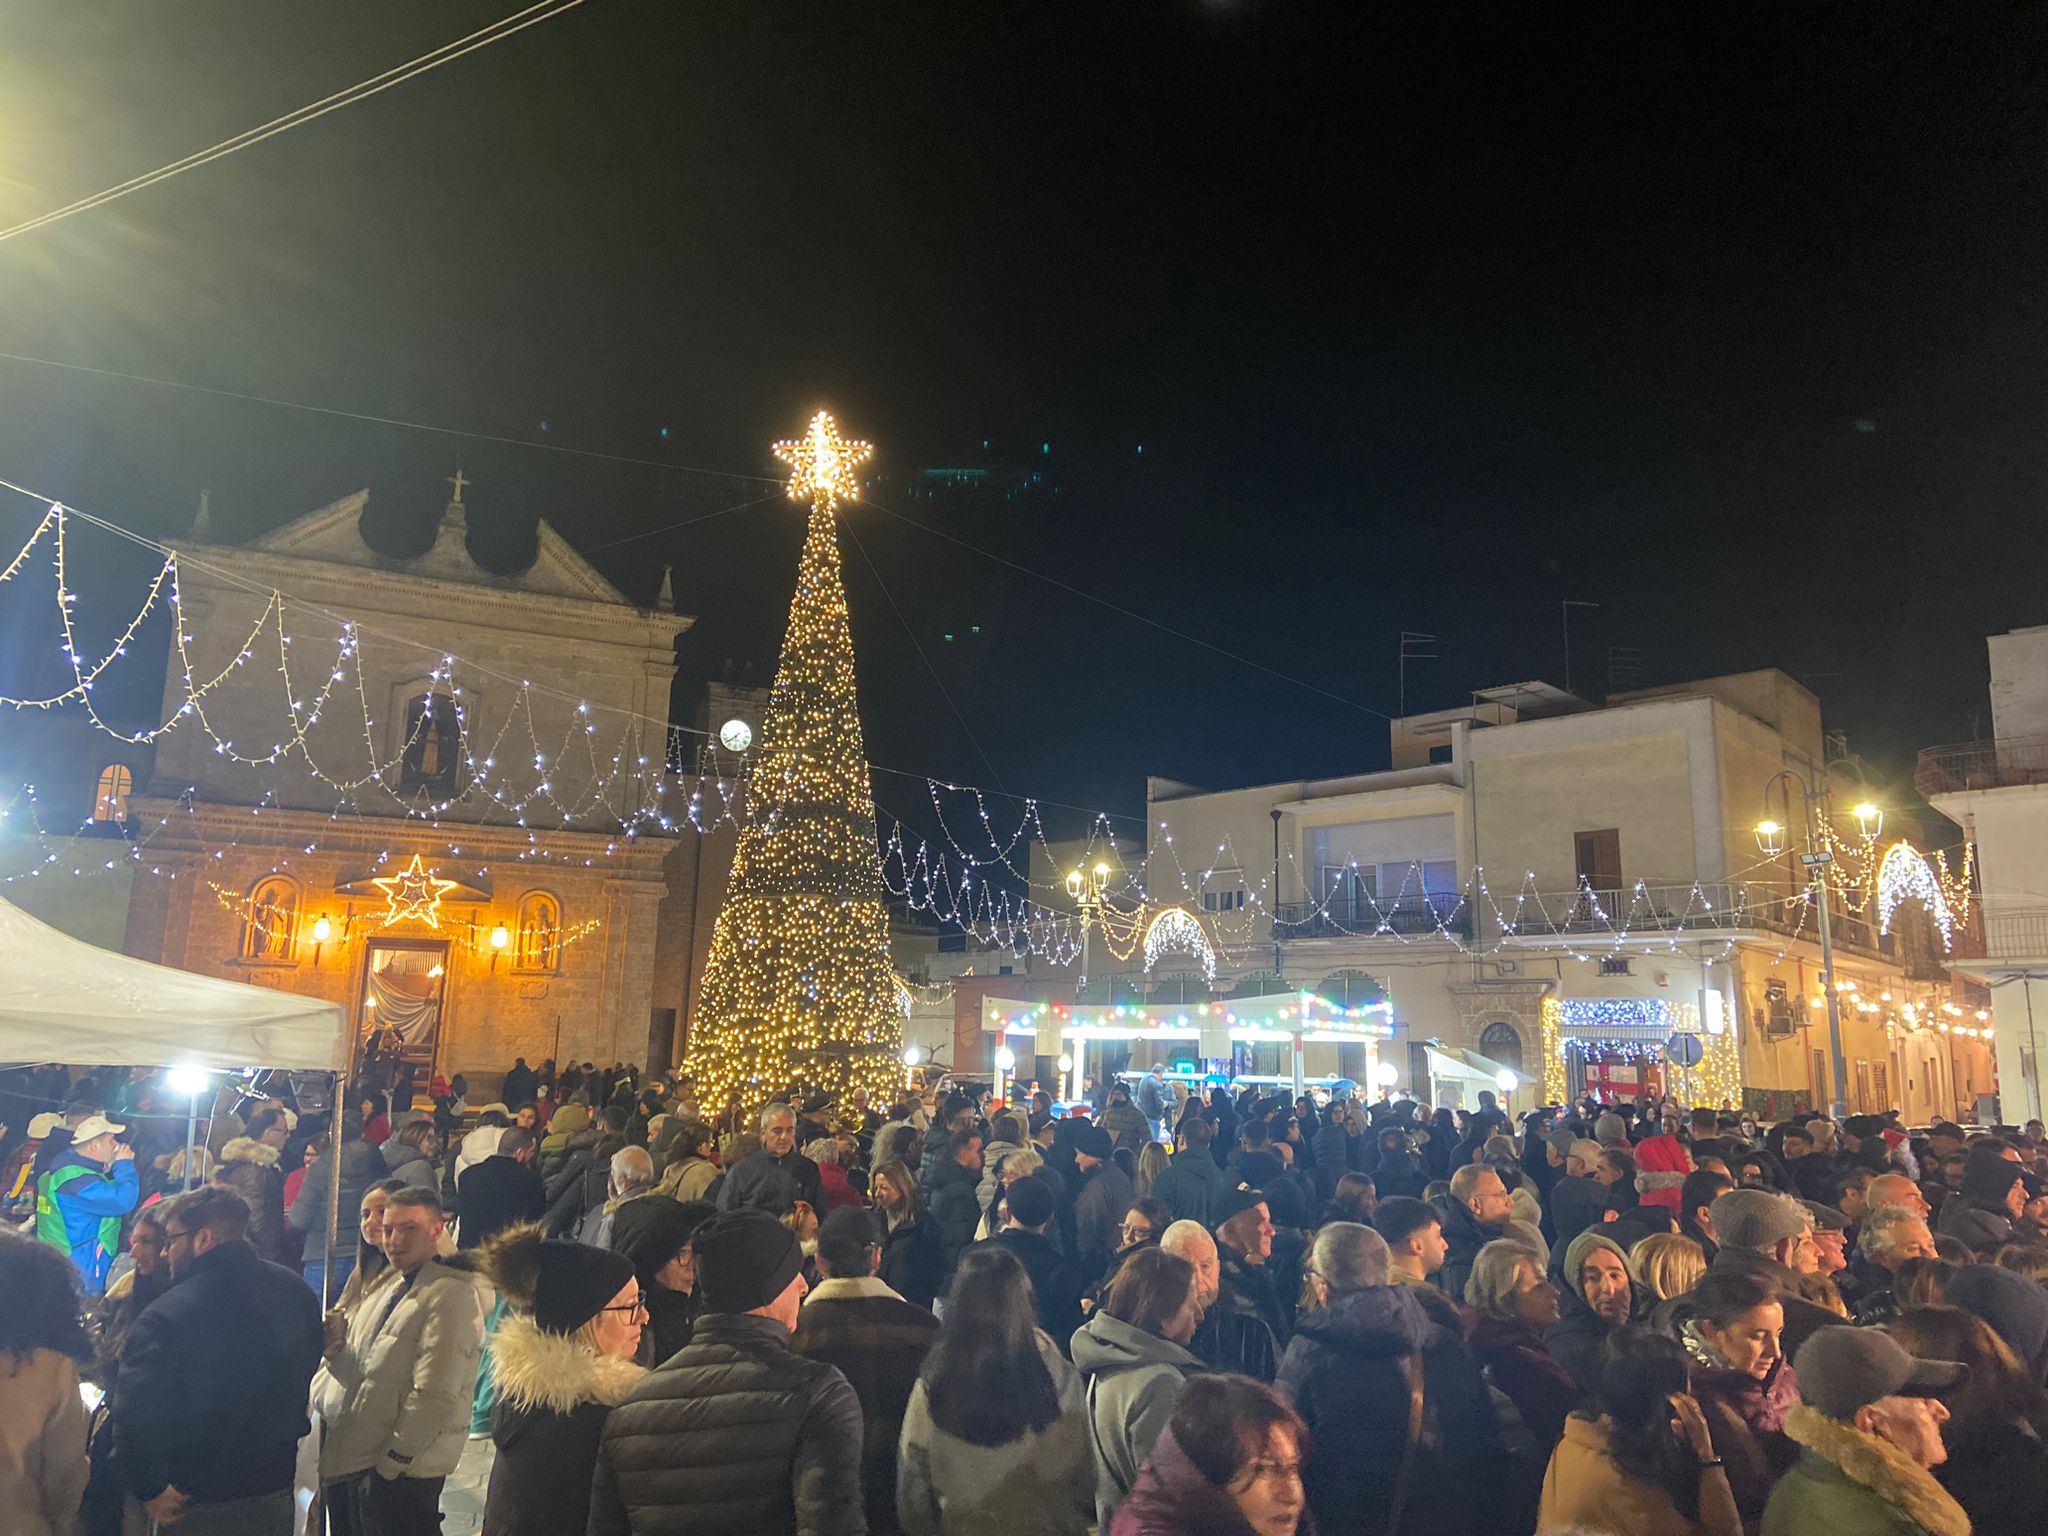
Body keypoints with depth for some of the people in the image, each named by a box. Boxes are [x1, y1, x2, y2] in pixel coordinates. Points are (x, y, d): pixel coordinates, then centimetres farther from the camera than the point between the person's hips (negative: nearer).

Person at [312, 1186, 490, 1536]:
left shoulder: (451, 1294, -16)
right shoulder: (390, 1287, 14)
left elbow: (435, 1395, -20)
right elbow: (361, 1369, 17)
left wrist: (391, 1460, -16)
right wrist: (337, 1348, -3)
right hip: (353, 1462, 9)